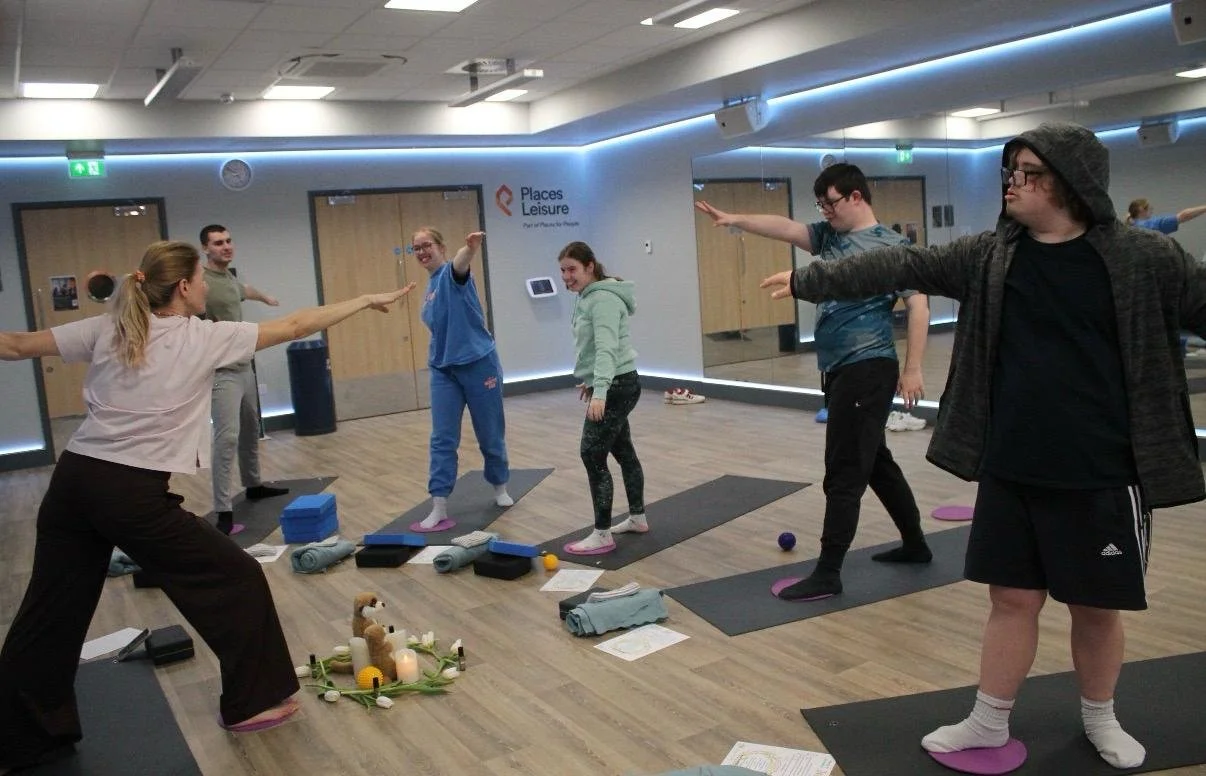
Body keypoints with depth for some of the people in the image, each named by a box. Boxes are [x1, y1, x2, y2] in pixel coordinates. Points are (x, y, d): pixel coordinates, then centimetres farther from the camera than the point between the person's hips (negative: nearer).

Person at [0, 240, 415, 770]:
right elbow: (295, 327, 1)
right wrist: (367, 301, 10)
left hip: (74, 479, 7)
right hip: (132, 493, -6)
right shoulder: (203, 338, -3)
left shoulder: (107, 330, 8)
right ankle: (252, 702, 20)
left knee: (51, 613, 17)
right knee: (236, 580, 9)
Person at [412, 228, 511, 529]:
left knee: (490, 434, 8)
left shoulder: (451, 273, -11)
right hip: (443, 369, 6)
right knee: (442, 439, -1)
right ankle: (439, 509, -1)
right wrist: (435, 357, 16)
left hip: (477, 364, -6)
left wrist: (471, 248, -59)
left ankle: (500, 488, 31)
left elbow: (461, 262, -37)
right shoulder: (430, 286, 10)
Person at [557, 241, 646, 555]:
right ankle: (638, 518, 29)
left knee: (592, 454, -9)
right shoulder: (588, 297, 13)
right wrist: (591, 381, 27)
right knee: (622, 450, 17)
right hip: (612, 385, 10)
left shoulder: (603, 298, -18)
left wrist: (600, 390, -39)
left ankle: (602, 535, -3)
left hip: (618, 386, -10)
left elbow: (607, 347, -30)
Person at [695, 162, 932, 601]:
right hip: (839, 370, 9)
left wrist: (912, 370, -17)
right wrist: (736, 220, -17)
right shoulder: (828, 235, 12)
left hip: (868, 369, -9)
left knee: (844, 472, -6)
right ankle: (915, 544, 32)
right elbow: (785, 228, -2)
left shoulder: (888, 245, -8)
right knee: (875, 462, 18)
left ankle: (827, 574, 0)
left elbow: (918, 305, -12)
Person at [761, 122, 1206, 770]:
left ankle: (1099, 720, 37)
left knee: (1096, 606, 13)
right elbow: (899, 267, 2)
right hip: (1010, 470, 2)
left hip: (1102, 475, -2)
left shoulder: (1141, 257, -6)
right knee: (1012, 597, 12)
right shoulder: (988, 256, 3)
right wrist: (810, 280, 0)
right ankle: (989, 722, 29)